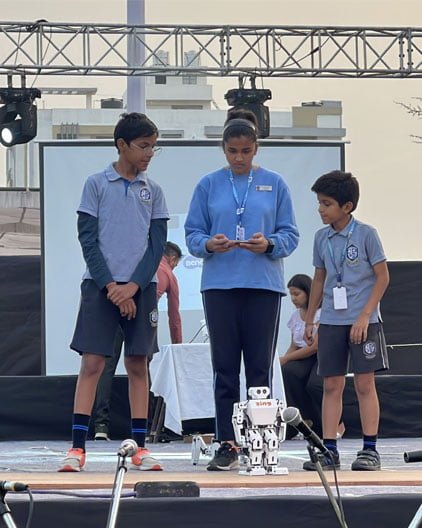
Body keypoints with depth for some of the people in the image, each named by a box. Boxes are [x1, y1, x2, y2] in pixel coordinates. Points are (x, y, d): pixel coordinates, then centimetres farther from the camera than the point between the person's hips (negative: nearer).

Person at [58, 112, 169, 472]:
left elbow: (158, 245, 6)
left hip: (140, 287, 3)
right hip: (101, 285, -3)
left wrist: (133, 286, -7)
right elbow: (88, 240, -2)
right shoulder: (97, 185, 2)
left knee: (138, 364, 3)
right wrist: (110, 287, -10)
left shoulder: (153, 191, 9)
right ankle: (77, 448, -8)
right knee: (92, 363, -7)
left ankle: (140, 447, 6)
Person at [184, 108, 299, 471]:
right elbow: (192, 233, 6)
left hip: (264, 284, 0)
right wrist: (208, 244, -16)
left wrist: (269, 244, -16)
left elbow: (290, 235, 4)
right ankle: (227, 446, 5)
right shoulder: (209, 185, 8)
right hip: (219, 284, 0)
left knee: (260, 368, 1)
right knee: (225, 368, 1)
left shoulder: (274, 184, 7)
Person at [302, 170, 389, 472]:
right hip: (331, 321, 4)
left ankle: (370, 450, 2)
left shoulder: (366, 234, -7)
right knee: (332, 385, 4)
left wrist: (364, 316, -13)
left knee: (365, 383, -3)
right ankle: (329, 450, 7)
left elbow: (383, 277, -6)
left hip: (363, 321, -4)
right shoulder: (322, 238, 8)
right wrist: (310, 320, 15)